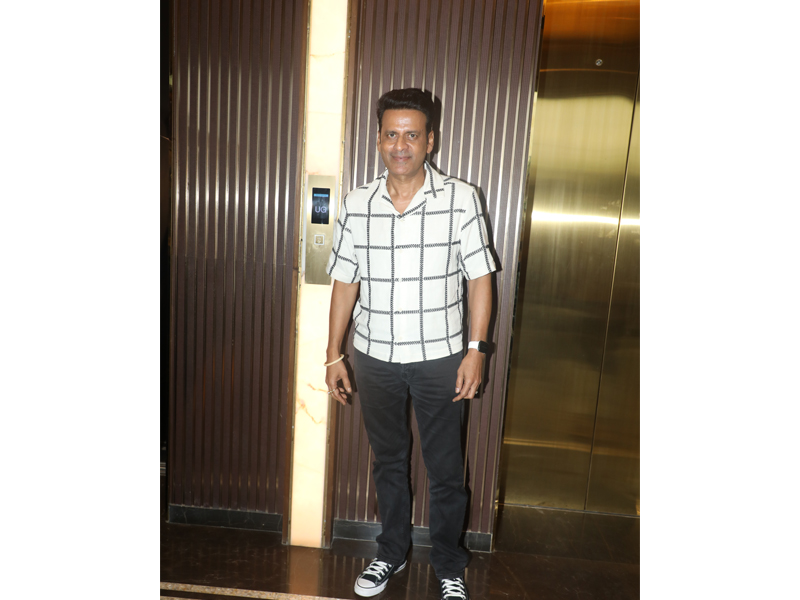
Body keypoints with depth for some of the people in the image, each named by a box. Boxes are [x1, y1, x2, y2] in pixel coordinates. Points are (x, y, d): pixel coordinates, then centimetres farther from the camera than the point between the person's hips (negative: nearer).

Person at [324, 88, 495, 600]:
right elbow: (345, 282, 4)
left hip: (440, 358, -2)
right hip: (374, 358, 3)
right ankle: (392, 553, 41)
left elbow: (480, 277, -4)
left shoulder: (461, 199, -7)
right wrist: (335, 355, 4)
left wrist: (476, 349, -11)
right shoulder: (357, 205, 1)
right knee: (388, 462, 19)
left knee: (446, 471, 11)